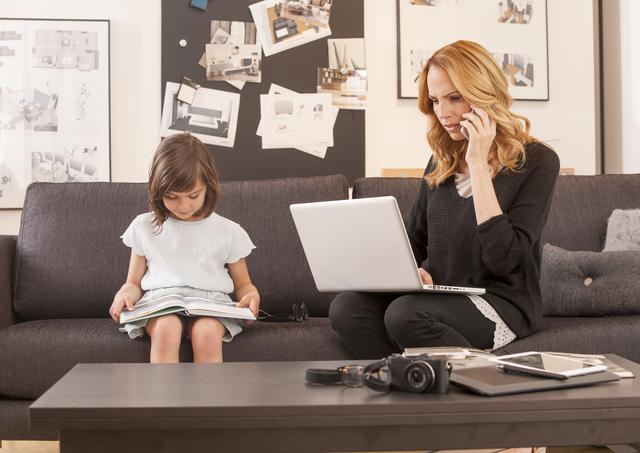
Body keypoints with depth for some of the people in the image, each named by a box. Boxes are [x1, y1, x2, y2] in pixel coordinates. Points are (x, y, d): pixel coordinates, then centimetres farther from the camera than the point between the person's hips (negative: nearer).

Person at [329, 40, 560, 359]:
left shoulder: (536, 161, -4)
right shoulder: (443, 160, 13)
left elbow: (503, 258, -16)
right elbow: (414, 241, 19)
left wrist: (477, 163, -15)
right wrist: (410, 271, -6)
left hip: (502, 304, -5)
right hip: (439, 298, 5)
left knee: (404, 314, -33)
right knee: (346, 307, -23)